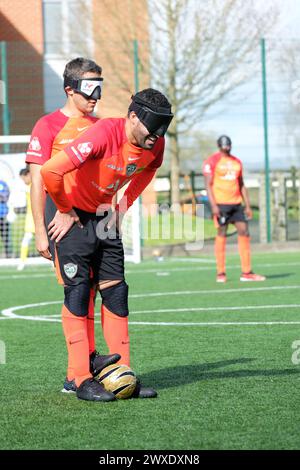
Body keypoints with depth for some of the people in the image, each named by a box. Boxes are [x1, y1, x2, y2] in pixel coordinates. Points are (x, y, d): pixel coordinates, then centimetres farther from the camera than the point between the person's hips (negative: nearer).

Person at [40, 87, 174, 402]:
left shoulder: (155, 145, -9)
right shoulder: (104, 134, -31)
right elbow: (50, 171, -34)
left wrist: (123, 206, 7)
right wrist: (65, 211, -18)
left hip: (103, 215, 7)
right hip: (70, 212, -7)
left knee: (116, 291, 2)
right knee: (77, 290, -11)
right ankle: (82, 380, -10)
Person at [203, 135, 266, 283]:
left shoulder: (237, 162, 16)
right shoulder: (212, 161, -2)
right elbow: (208, 184, -7)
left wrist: (247, 205, 13)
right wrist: (213, 205, -17)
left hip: (236, 203, 6)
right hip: (220, 203, -6)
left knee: (244, 233, -1)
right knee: (221, 234, -4)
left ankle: (246, 272, 2)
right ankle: (221, 273, 2)